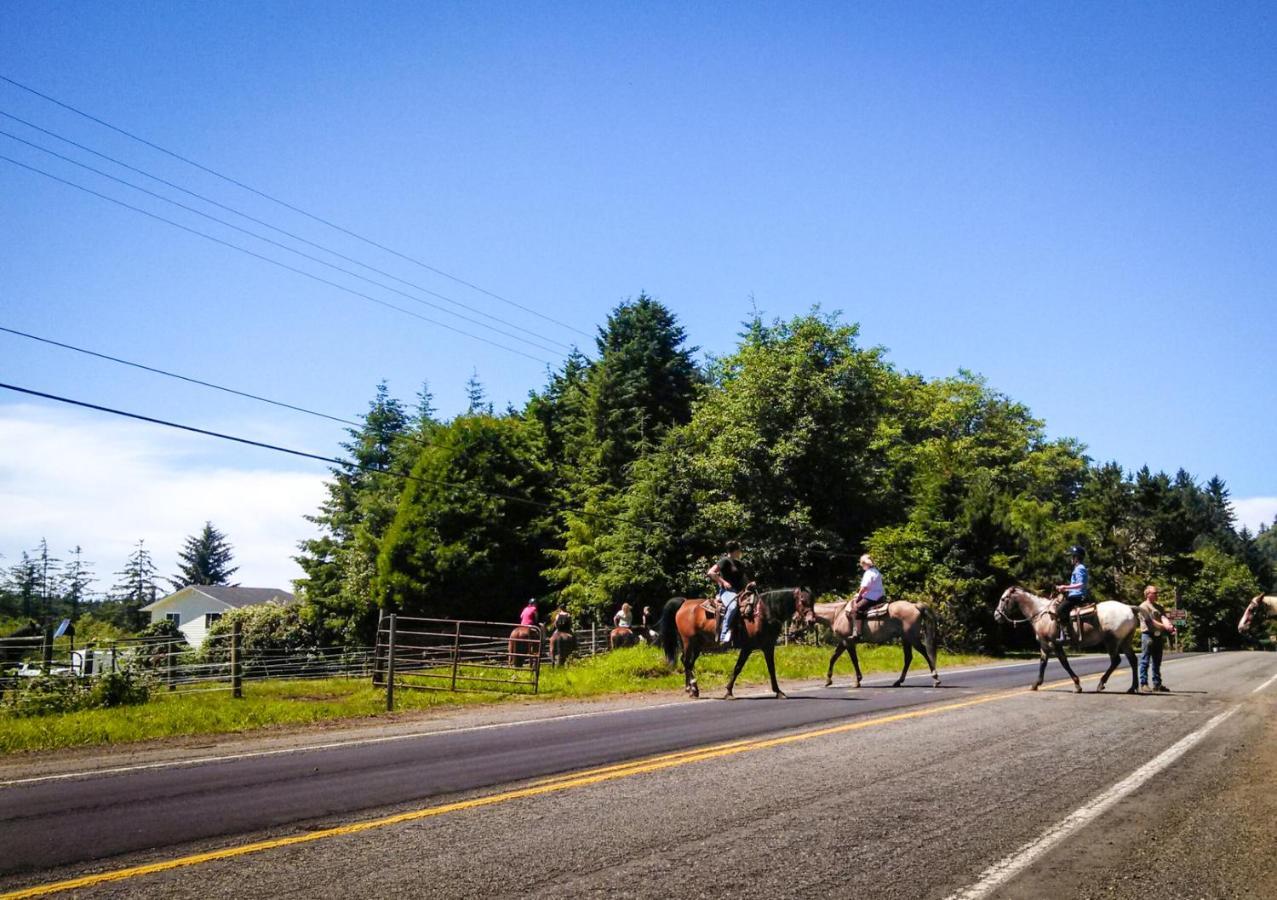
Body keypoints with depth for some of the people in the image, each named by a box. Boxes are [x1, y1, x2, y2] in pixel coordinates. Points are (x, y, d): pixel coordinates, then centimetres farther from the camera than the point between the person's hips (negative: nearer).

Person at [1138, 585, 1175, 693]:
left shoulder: (1159, 606, 17)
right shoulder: (1143, 606, -4)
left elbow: (1163, 618, 0)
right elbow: (1150, 621, -15)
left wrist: (1170, 626, -20)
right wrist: (1164, 626, -22)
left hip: (1158, 636, 7)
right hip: (1147, 635, -7)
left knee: (1157, 662, 11)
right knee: (1145, 661, -6)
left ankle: (1157, 684, 17)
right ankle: (1143, 684, -4)